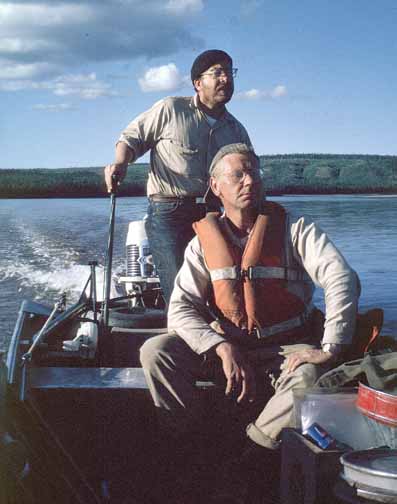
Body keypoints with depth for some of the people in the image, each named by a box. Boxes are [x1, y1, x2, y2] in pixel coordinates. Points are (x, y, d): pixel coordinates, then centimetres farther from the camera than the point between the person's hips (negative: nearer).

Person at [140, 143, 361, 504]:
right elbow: (180, 308, -7)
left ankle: (240, 472, -17)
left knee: (308, 379, -35)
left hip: (285, 348, -2)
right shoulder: (205, 241, 2)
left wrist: (330, 349, -28)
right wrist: (222, 347, -25)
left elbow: (343, 280, -18)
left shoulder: (294, 230, -5)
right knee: (155, 351, -20)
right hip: (225, 343, 2)